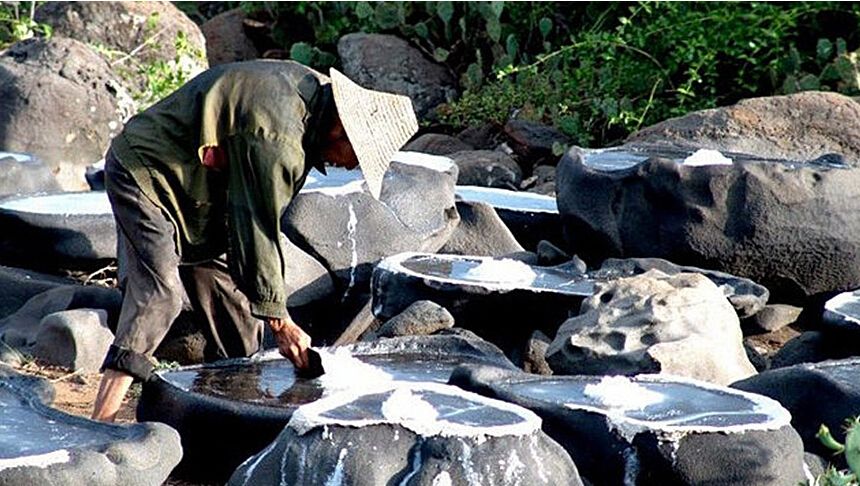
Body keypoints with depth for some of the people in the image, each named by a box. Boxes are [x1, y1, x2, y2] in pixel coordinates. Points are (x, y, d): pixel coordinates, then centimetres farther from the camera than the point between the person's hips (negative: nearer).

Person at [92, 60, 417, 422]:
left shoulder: (309, 85, -2)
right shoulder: (277, 138, -32)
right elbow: (258, 229, -26)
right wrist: (279, 321, -20)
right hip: (144, 175, -11)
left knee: (232, 298, 9)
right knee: (158, 295, -24)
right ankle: (101, 422, -30)